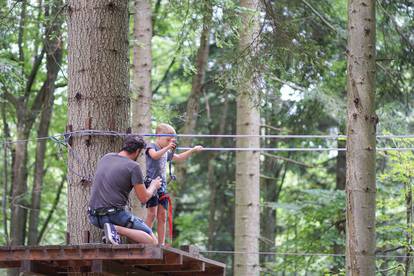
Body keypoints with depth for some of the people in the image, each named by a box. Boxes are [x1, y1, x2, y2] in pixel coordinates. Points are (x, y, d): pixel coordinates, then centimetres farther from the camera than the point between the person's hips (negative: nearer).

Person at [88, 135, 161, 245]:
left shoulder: (105, 157, 10)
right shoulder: (133, 167, -9)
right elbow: (144, 198, -4)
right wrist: (154, 186, 18)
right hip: (114, 214, -7)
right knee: (152, 242, 0)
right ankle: (117, 229, -16)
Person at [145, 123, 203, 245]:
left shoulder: (167, 152, 21)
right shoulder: (151, 147, -3)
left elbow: (179, 158, 31)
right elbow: (155, 155, -24)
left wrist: (193, 150, 24)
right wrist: (167, 147, -30)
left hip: (162, 186, 8)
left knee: (162, 216, 5)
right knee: (152, 214, -13)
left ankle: (161, 243, 7)